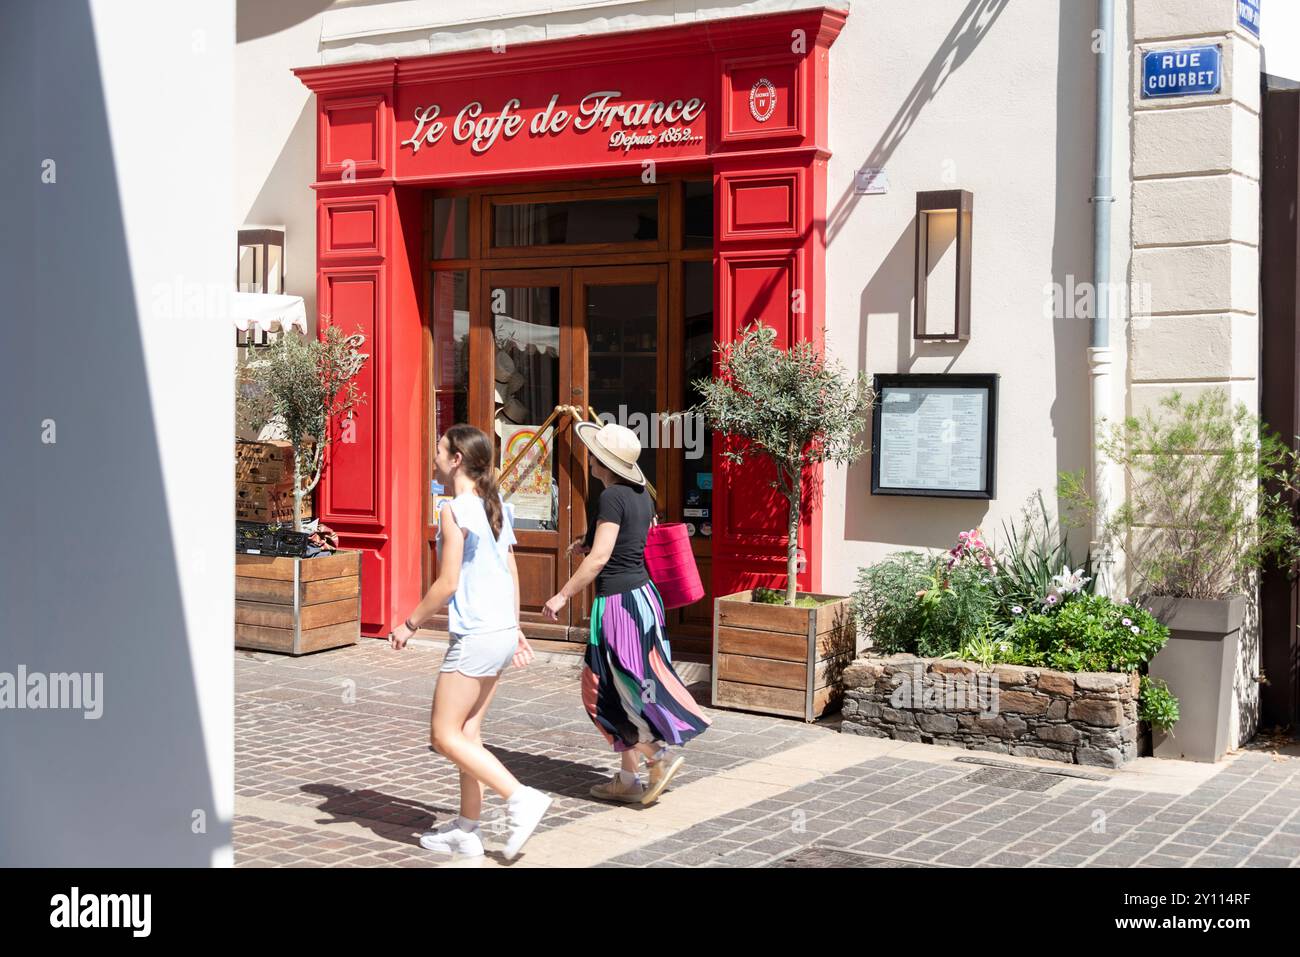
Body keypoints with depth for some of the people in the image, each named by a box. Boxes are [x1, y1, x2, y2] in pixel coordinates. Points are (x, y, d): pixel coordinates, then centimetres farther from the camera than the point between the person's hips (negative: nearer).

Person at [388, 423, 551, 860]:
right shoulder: (496, 508, 12)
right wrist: (515, 628, 24)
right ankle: (466, 830, 17)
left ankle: (521, 797, -6)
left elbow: (447, 583, -15)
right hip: (502, 631, 9)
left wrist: (410, 624, -4)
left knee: (445, 736, -1)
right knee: (467, 733, 13)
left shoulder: (454, 511, -14)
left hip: (475, 638, -9)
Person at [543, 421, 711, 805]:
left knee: (608, 691, 1)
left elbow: (599, 558, -21)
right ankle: (628, 778, 19)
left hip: (618, 600, -9)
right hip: (643, 592, 9)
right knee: (625, 689, 14)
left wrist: (562, 595, -16)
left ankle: (660, 754, -3)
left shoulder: (611, 497, -16)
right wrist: (592, 543, 19)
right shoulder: (641, 494, 9)